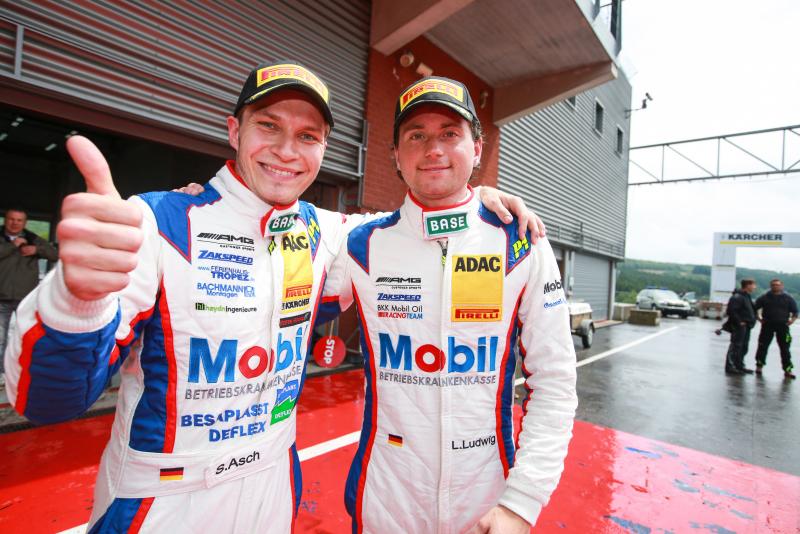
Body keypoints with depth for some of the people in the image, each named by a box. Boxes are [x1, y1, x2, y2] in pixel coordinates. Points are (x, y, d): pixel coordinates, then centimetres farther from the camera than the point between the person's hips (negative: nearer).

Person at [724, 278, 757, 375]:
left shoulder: (747, 296, 16)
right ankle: (730, 367, -3)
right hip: (739, 326, -10)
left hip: (746, 326, 10)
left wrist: (752, 320, 14)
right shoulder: (737, 297, -16)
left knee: (743, 347, 15)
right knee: (735, 346, -7)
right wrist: (739, 321, -21)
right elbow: (731, 311, -23)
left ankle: (739, 366, 24)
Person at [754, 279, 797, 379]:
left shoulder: (788, 298, 5)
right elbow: (755, 308, 10)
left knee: (785, 348, 2)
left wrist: (792, 320, -1)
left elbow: (795, 311, 11)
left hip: (783, 326, 0)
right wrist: (759, 318, 2)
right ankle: (759, 365, 14)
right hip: (767, 325, 0)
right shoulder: (765, 297, 3)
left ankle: (788, 369, 7)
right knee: (763, 346, 4)